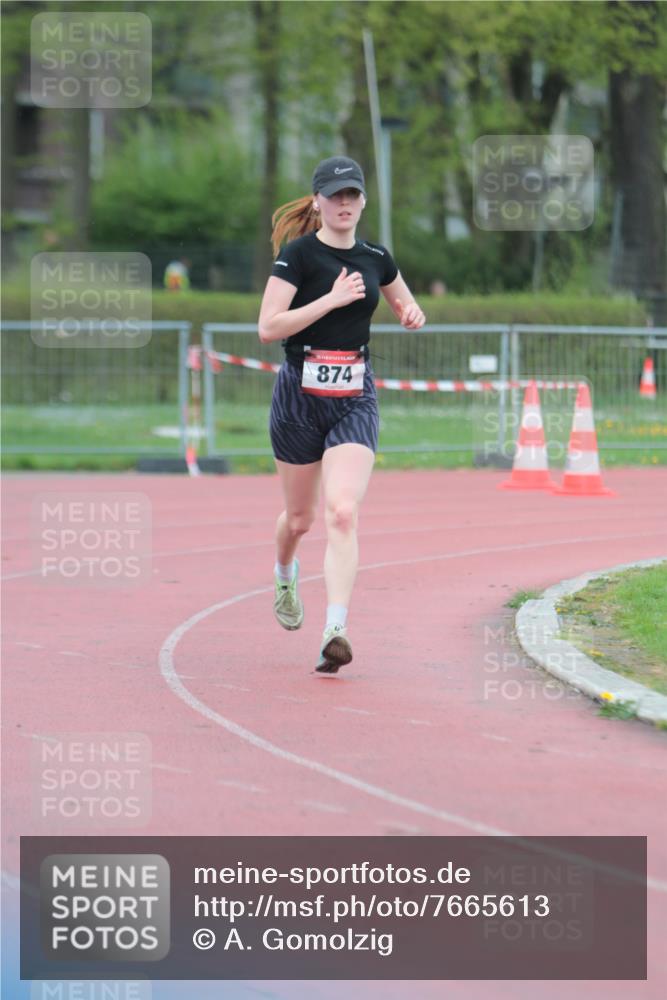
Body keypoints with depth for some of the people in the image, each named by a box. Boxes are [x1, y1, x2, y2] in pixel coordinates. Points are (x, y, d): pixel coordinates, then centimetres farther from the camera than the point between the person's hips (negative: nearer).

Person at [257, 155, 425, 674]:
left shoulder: (376, 258, 6)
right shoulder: (298, 253, -8)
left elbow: (407, 307, 25)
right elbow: (268, 327, -17)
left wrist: (413, 314, 1)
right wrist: (332, 300, -21)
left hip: (355, 398, 2)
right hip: (300, 395, -2)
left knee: (343, 512, -17)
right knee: (300, 518, 14)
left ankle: (336, 632, -23)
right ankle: (285, 574, 50)